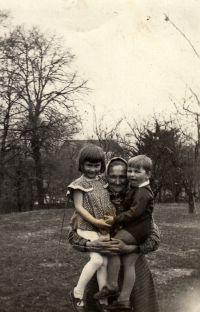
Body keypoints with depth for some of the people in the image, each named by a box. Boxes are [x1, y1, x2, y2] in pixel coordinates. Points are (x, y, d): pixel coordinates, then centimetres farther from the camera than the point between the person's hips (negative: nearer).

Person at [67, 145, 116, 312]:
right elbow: (79, 207, -10)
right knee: (97, 259, -20)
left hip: (103, 228, 6)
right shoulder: (80, 184, -6)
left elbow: (109, 204, 15)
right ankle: (78, 293, -3)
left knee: (105, 262, 2)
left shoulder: (102, 182, 10)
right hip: (87, 227, -5)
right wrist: (95, 221, -16)